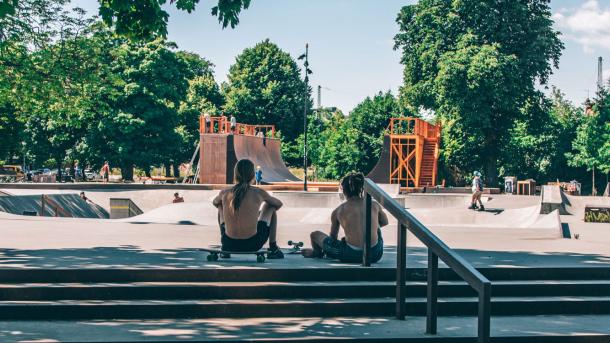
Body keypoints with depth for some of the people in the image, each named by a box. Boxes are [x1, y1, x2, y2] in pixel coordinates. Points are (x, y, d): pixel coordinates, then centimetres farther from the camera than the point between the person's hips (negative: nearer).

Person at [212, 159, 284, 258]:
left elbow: (215, 202, 27)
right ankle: (273, 248, 25)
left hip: (228, 245, 2)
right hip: (253, 244, -2)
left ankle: (223, 250, 40)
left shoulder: (224, 193, 1)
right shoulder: (259, 193, -5)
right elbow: (279, 204, 16)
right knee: (269, 206, 23)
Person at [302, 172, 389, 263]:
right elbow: (385, 222, 26)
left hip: (352, 256, -3)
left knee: (315, 235, 16)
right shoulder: (374, 205, 4)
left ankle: (317, 253, 54)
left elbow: (333, 236, 16)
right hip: (375, 255, 3)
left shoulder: (338, 211, 1)